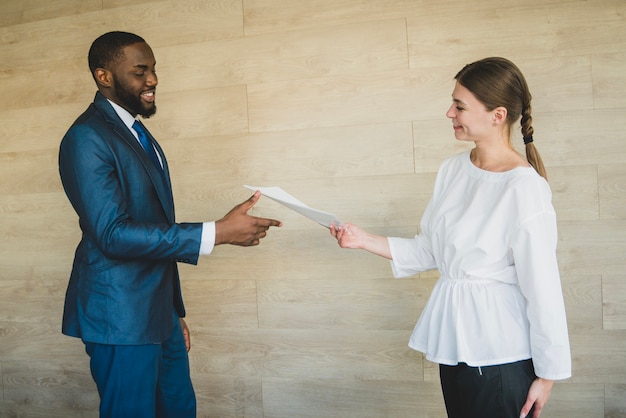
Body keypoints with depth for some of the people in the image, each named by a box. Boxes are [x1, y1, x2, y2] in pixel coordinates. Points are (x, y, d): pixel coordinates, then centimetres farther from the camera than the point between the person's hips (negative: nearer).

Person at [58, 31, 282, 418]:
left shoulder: (138, 134, 13)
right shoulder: (86, 138, -15)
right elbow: (113, 233, -24)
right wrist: (219, 233, -27)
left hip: (159, 309, 8)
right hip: (120, 316, -8)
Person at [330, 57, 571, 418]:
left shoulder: (525, 188, -19)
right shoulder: (453, 169, 3)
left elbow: (544, 289, -15)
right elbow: (428, 252, 8)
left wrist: (547, 374, -9)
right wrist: (364, 240, 1)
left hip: (499, 353, -7)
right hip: (453, 340, 7)